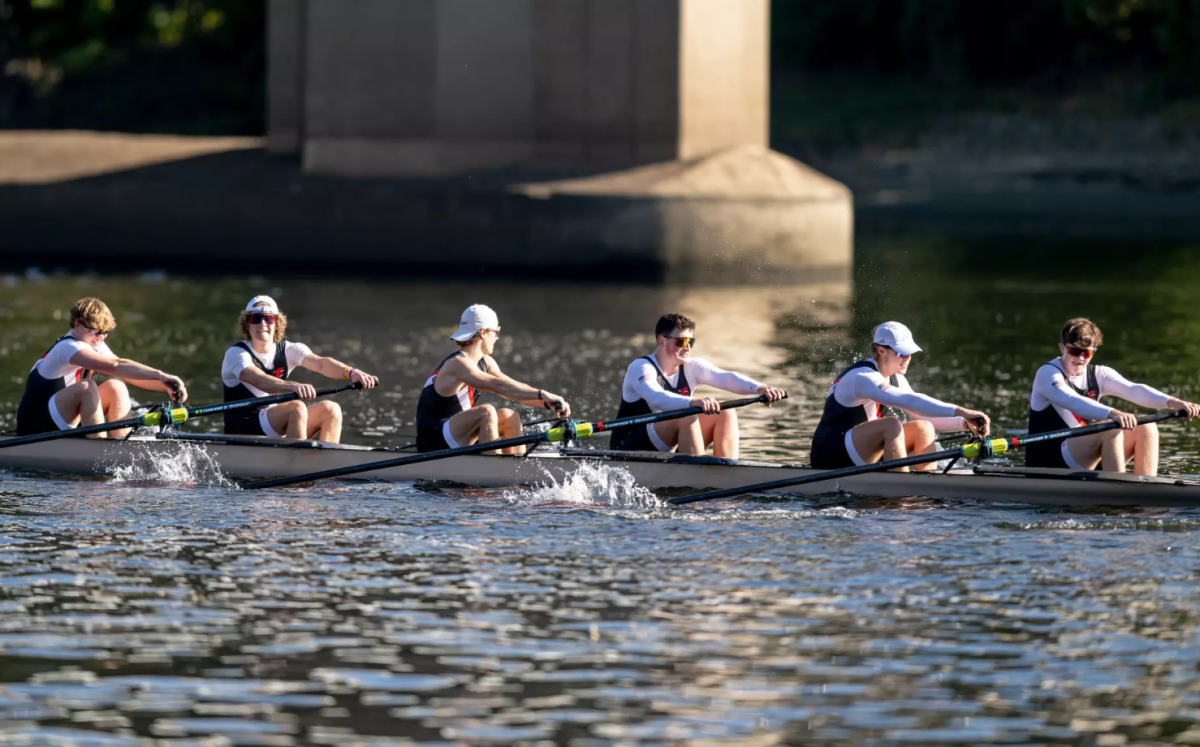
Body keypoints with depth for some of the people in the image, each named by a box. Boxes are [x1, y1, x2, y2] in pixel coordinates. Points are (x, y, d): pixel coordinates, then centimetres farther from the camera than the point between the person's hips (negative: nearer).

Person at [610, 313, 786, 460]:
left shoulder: (692, 368, 3)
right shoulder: (640, 368, -16)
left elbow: (726, 378, -14)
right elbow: (656, 398, -37)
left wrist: (759, 388, -34)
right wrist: (692, 402, -55)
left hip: (665, 451, 7)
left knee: (726, 414, -8)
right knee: (687, 416, -31)